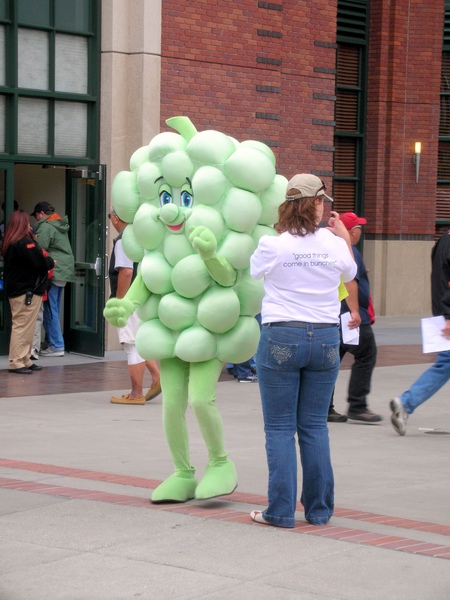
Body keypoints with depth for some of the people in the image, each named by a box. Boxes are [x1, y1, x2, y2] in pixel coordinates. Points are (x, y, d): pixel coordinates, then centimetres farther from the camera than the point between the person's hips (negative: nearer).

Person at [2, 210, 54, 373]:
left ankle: (24, 361, 17)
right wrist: (50, 261, -2)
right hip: (27, 292, -10)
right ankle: (16, 362, -7)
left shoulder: (10, 243, 13)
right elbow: (39, 263, -20)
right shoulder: (24, 243, -17)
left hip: (15, 291, 10)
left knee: (25, 327, 13)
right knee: (22, 326, -7)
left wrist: (45, 261, 3)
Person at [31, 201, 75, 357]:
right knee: (54, 309, 15)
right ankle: (53, 342, 19)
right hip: (64, 271, 9)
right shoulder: (61, 226, 19)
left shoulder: (45, 227, -12)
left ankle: (56, 346, -6)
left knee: (50, 310, -5)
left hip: (53, 272, -9)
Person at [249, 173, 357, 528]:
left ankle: (281, 511, 3)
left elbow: (255, 271, 12)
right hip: (325, 339, 2)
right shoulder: (334, 243, -2)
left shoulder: (272, 245, -9)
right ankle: (319, 509, 14)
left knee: (280, 428, 4)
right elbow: (350, 274, 18)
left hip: (281, 338, -2)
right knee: (315, 426, 10)